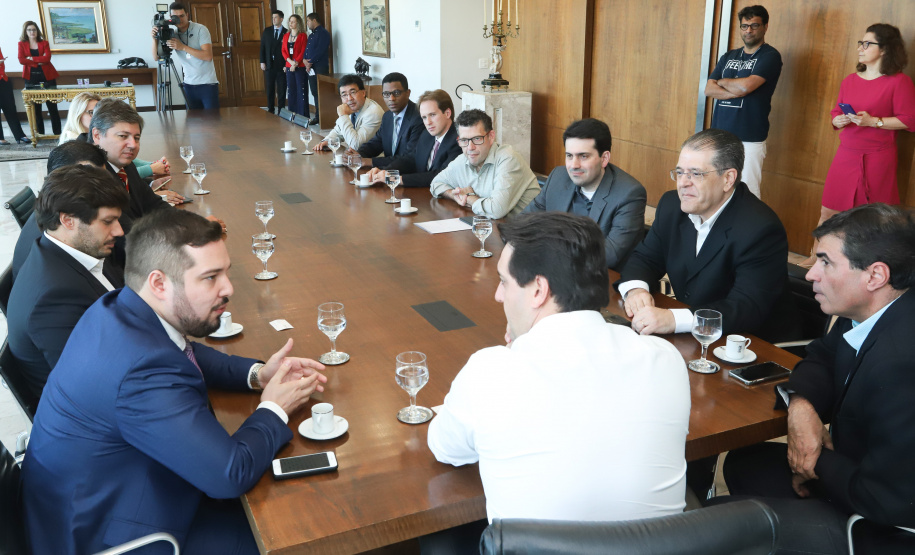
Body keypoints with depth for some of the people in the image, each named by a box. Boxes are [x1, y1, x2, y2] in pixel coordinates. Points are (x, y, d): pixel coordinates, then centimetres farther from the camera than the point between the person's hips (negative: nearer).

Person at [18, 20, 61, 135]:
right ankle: (40, 133, 6)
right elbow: (21, 60, -5)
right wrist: (39, 62, -12)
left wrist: (32, 58, -10)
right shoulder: (22, 44, 9)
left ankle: (57, 133, 1)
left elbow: (47, 58, -7)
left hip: (47, 77, 0)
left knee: (52, 107, -2)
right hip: (31, 78, 0)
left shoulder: (44, 43, 9)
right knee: (35, 108, 0)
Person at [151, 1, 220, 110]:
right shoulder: (172, 33, 5)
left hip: (208, 83, -4)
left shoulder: (200, 29, -7)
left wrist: (183, 47, -22)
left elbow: (208, 56, -19)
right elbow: (156, 57, 1)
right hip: (189, 84, 4)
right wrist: (155, 38, -15)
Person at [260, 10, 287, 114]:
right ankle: (270, 110, 13)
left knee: (282, 90, 1)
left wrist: (287, 65, -8)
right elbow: (262, 47, 9)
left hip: (282, 66, -2)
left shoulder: (286, 33, -1)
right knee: (270, 89, 6)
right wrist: (262, 62, 1)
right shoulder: (267, 31, 8)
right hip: (269, 65, 3)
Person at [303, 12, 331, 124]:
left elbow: (320, 51, -16)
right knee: (314, 92, 9)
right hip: (311, 67, 9)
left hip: (320, 67, -9)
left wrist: (310, 62, -13)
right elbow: (307, 50, 18)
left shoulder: (323, 33, -7)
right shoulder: (312, 34, 22)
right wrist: (305, 60, -2)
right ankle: (317, 115, 14)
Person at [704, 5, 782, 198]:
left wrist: (722, 81, 3)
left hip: (749, 139, -5)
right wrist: (738, 91, -10)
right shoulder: (729, 56, 17)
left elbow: (746, 85, -16)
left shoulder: (770, 56, -1)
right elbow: (709, 89, 5)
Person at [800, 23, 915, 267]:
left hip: (877, 157, -5)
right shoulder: (850, 80, 10)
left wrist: (873, 121, -19)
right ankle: (815, 257, 18)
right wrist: (838, 120, -4)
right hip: (846, 154, 5)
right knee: (828, 211, 7)